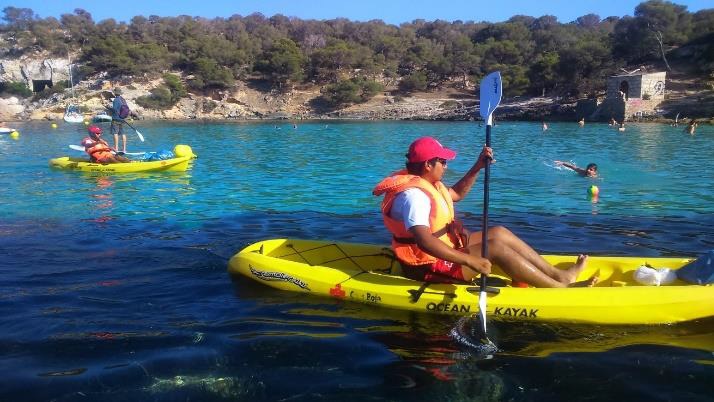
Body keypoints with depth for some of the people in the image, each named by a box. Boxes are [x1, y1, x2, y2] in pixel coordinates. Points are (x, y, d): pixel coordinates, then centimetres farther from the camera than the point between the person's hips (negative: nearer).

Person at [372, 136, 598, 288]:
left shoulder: (423, 183, 8)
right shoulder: (414, 194, -26)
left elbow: (457, 194, 25)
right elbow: (424, 241, -38)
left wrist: (478, 167, 13)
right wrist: (469, 260, -38)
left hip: (442, 250, 11)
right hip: (428, 266, -11)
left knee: (500, 233, 7)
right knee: (496, 247, -18)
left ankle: (557, 274, 7)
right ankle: (561, 287, -7)